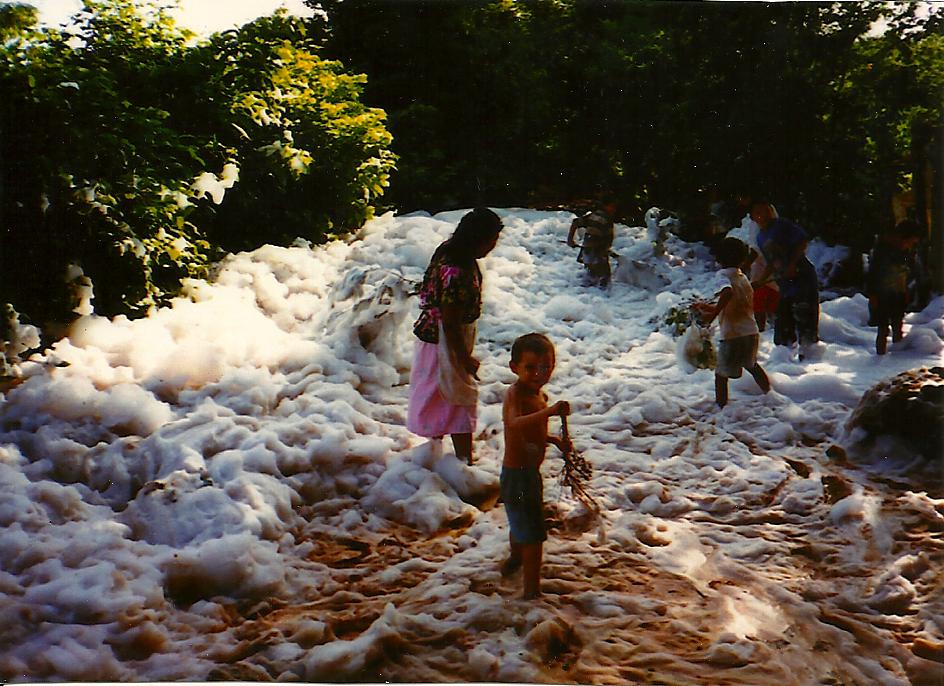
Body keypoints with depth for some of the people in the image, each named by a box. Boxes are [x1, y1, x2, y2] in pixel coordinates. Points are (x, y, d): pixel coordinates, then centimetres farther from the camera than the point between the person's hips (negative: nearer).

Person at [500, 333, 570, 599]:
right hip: (517, 475, -10)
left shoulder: (539, 394, 5)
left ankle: (516, 557, 57)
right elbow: (514, 424, -47)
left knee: (521, 523, 32)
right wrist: (549, 411, -58)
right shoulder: (515, 394, -25)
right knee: (533, 534, -5)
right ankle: (532, 591, 5)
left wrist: (553, 440, 5)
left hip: (530, 472, 10)